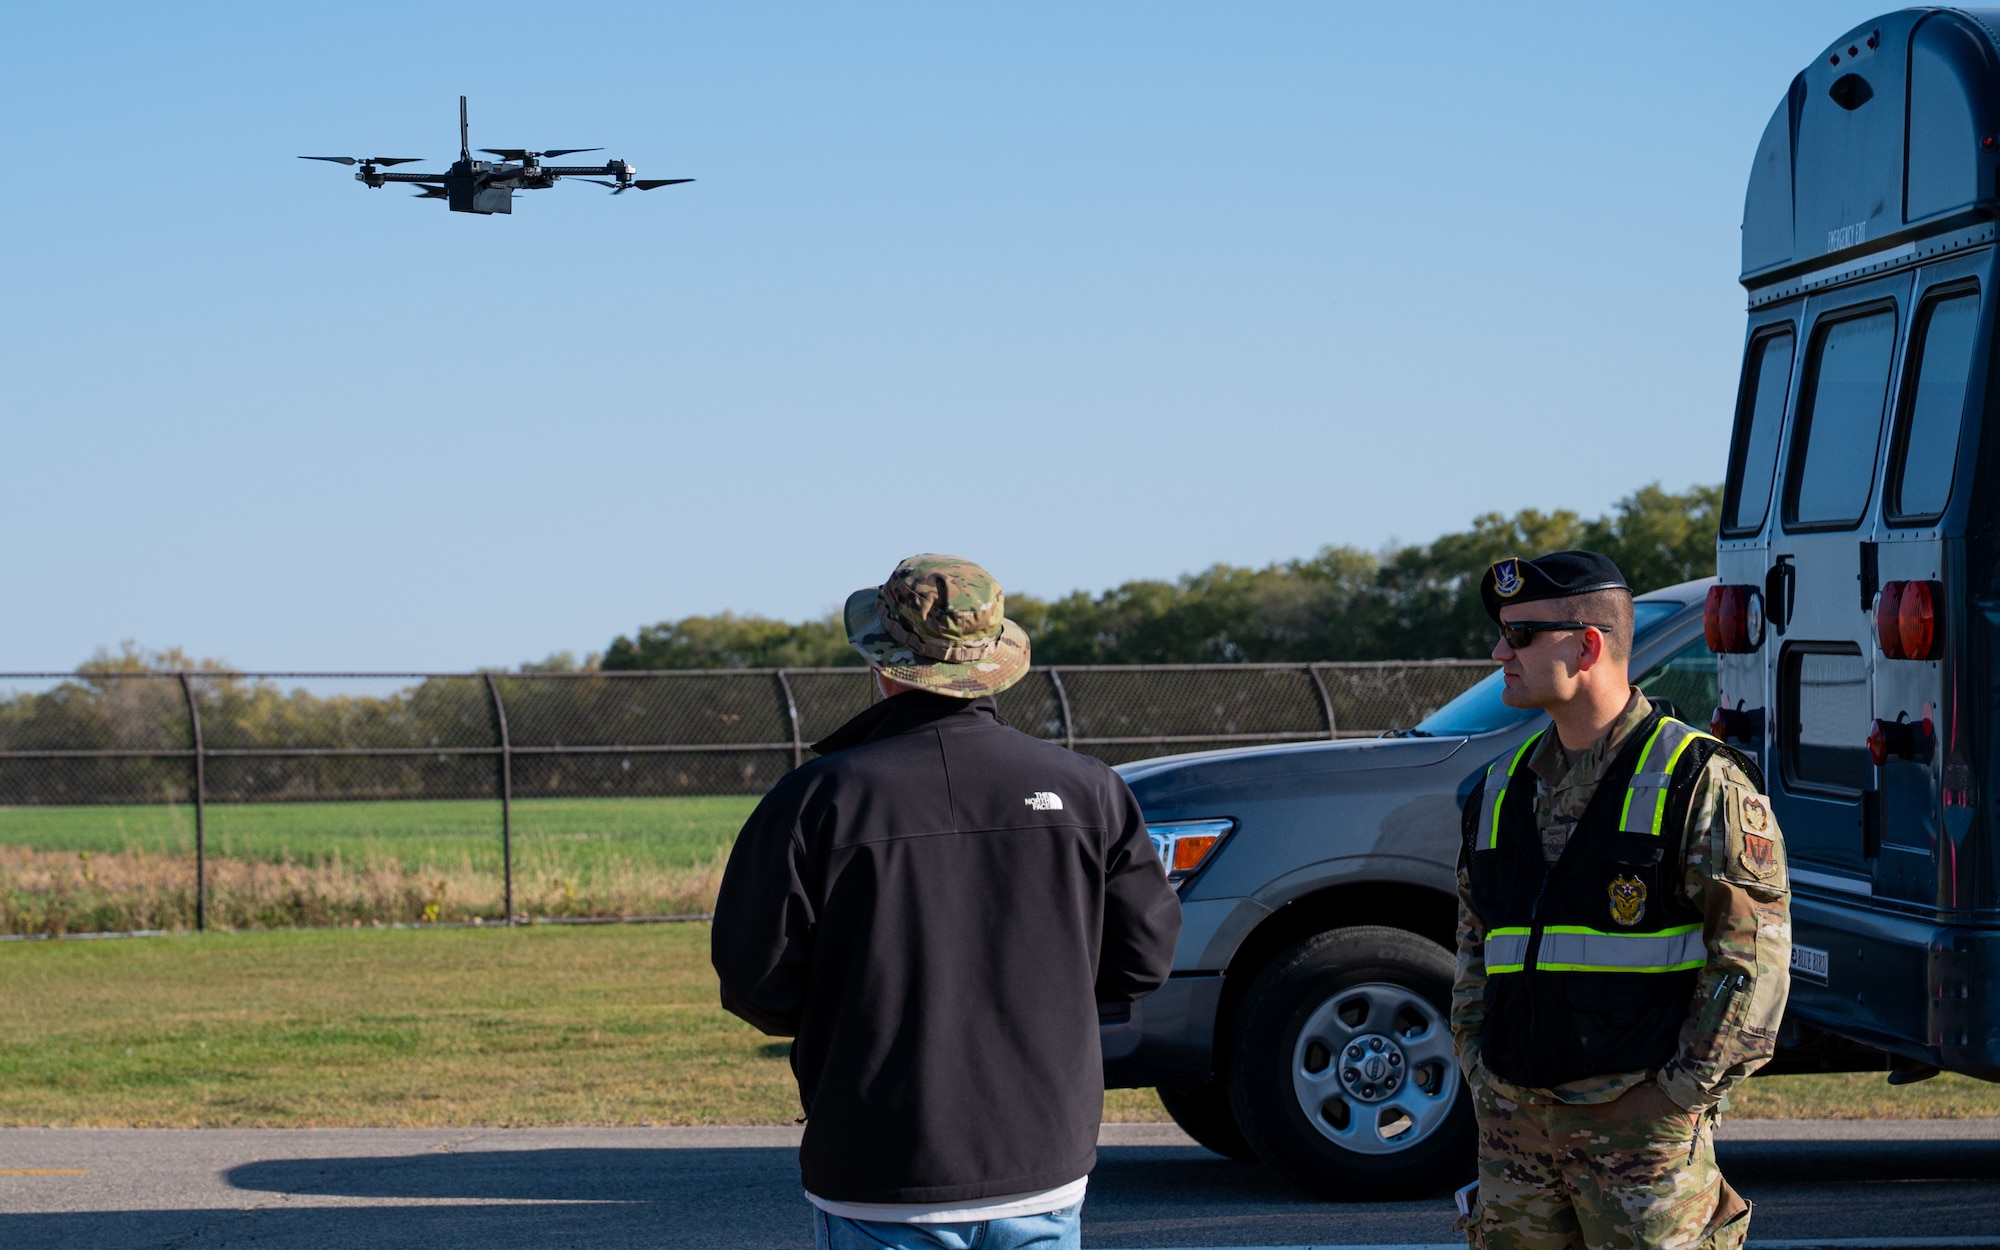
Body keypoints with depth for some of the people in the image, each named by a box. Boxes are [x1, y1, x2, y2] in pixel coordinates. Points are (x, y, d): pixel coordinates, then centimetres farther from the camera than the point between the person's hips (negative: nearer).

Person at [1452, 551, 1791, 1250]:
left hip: (1640, 1121, -6)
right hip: (1513, 1120, 6)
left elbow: (1754, 958, -8)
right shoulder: (1503, 790, 15)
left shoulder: (1699, 783, -5)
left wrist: (1678, 1094, -11)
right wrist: (1481, 1075, 10)